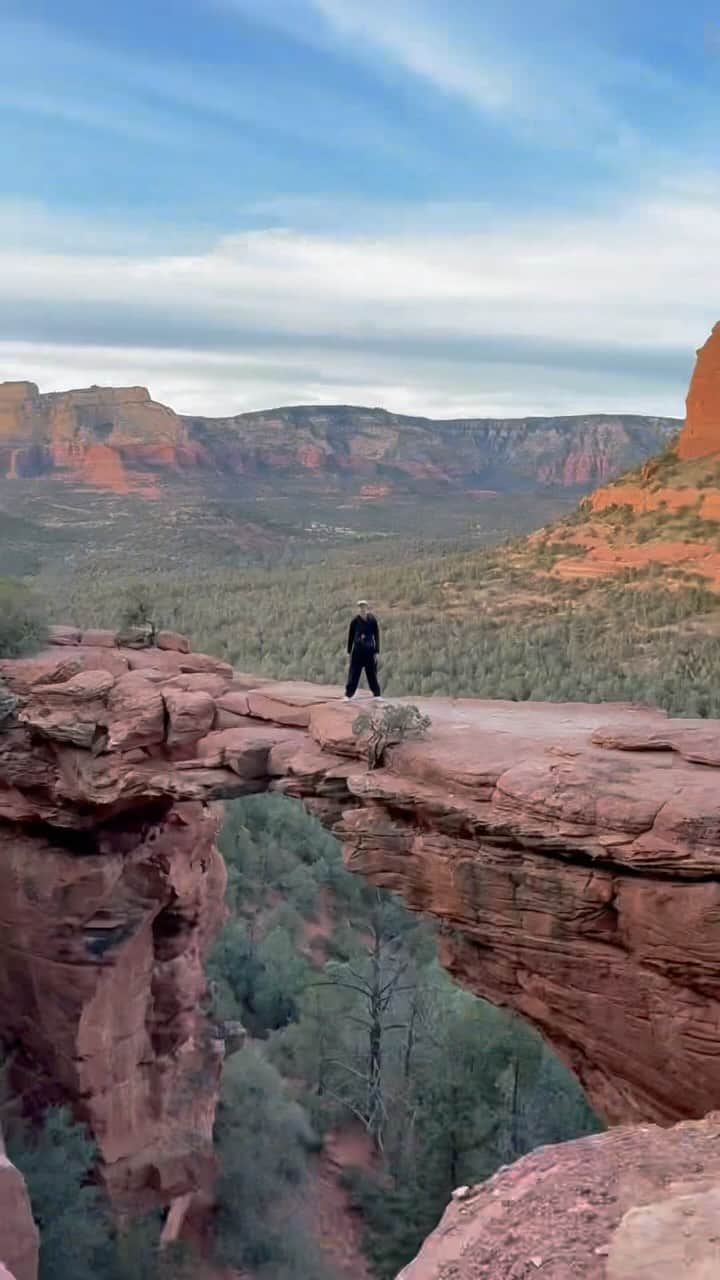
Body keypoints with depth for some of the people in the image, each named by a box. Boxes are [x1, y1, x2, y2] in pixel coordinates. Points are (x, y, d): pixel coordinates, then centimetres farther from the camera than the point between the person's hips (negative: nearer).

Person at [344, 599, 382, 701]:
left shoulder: (372, 620, -5)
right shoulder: (355, 621, -4)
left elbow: (376, 636, 0)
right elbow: (350, 636, 4)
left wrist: (377, 651, -3)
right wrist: (349, 651, 5)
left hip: (370, 651, 0)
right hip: (357, 650, 0)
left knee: (372, 673, 7)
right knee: (353, 674, 2)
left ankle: (376, 694, 15)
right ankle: (349, 695, 7)